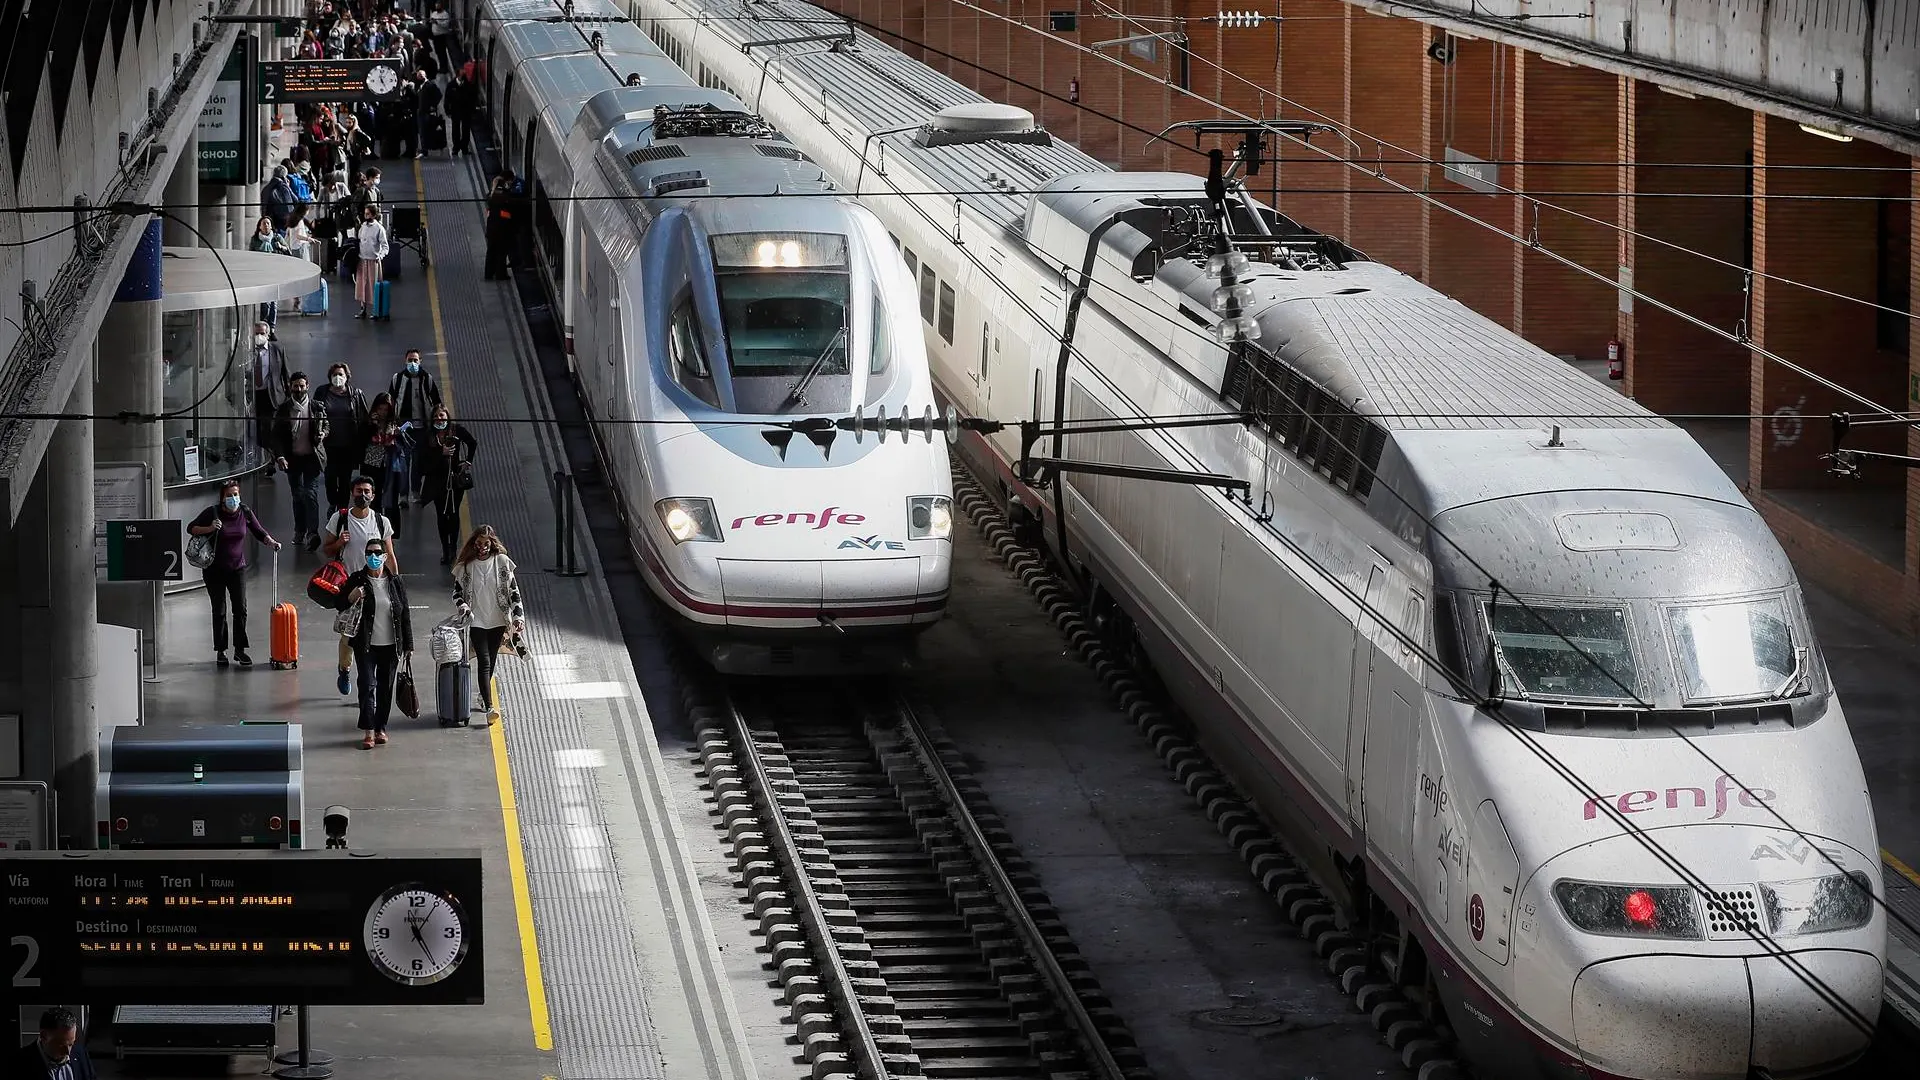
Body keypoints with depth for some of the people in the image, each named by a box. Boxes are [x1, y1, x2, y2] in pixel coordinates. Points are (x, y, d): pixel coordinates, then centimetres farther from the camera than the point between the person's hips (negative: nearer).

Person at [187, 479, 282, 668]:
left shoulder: (245, 512, -2)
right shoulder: (213, 512, -10)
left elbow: (259, 532, 6)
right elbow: (191, 528, -6)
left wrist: (271, 542, -13)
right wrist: (209, 529, -23)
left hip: (237, 567, 2)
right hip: (214, 569, -2)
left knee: (241, 608, -4)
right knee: (219, 611, 4)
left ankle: (240, 650, 6)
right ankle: (220, 651, 14)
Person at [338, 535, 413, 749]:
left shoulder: (396, 582, 3)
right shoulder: (356, 580, -2)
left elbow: (405, 615, 7)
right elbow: (342, 609, 3)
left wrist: (408, 644, 6)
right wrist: (351, 599, -20)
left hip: (390, 645, 2)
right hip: (366, 645, -2)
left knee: (386, 687, 9)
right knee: (367, 685, -10)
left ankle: (381, 728, 20)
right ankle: (368, 731, -12)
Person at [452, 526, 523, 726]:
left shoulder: (502, 562, -1)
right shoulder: (466, 566, -1)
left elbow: (513, 590, 1)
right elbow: (457, 592, 7)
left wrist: (518, 616, -7)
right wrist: (463, 608, -14)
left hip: (498, 620, 2)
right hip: (476, 621, -2)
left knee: (490, 662, 13)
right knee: (484, 662, -12)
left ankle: (483, 695, 37)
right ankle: (490, 707, -20)